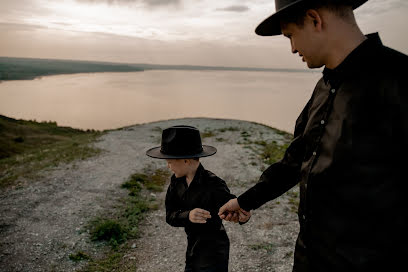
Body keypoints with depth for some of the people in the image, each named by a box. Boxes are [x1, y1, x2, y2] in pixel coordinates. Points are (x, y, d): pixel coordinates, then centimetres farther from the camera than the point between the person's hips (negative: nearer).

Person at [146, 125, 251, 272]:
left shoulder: (214, 185, -24)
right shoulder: (176, 181, -5)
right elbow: (170, 216, -7)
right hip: (192, 251, 7)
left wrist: (244, 215, -38)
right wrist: (188, 216, -27)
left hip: (213, 255, -6)